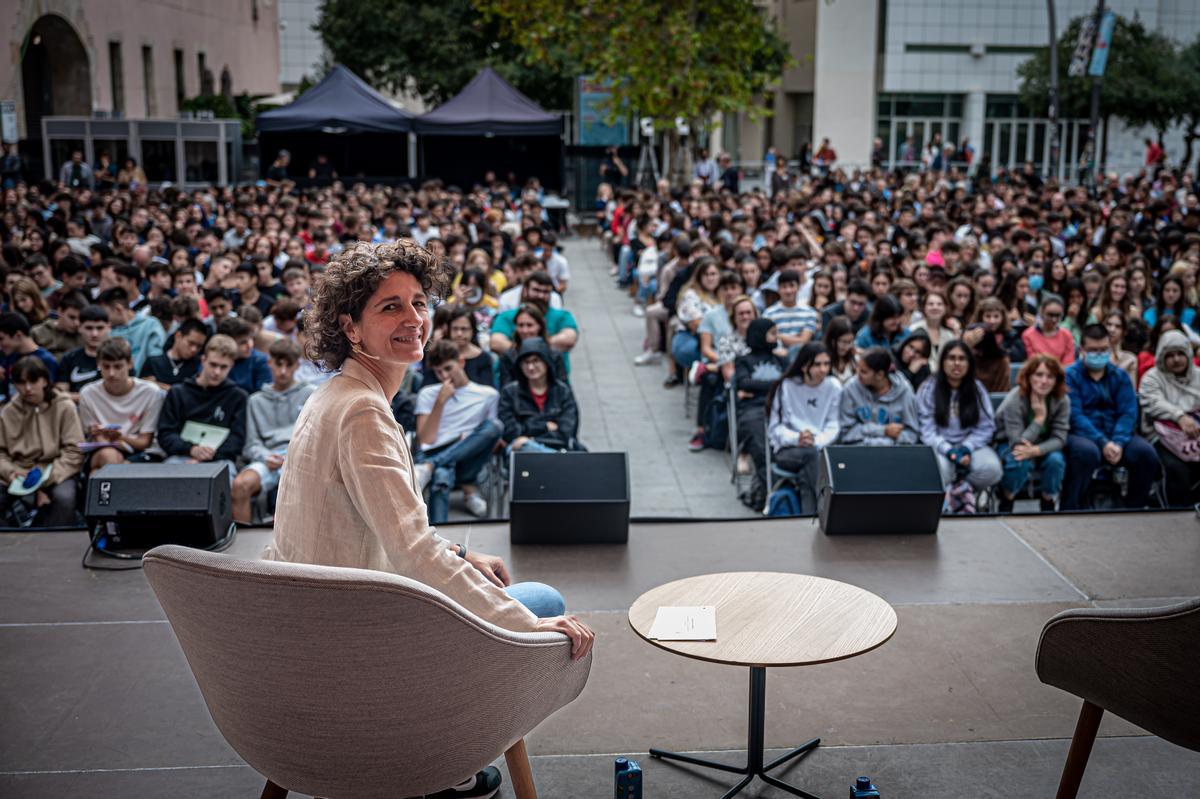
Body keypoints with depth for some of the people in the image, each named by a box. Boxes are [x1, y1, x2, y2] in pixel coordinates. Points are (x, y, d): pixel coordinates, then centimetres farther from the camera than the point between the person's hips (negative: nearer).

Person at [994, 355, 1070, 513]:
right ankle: (1006, 504, -10)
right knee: (1022, 461, -36)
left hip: (1042, 446, 3)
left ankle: (1048, 505, -5)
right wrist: (1039, 417, -32)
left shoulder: (1062, 400, -16)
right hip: (1008, 445, -3)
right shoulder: (1014, 400, -27)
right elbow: (1018, 443, -29)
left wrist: (1035, 450, -37)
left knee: (1056, 459, -30)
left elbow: (1059, 438, -18)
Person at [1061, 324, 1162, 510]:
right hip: (1082, 434, -4)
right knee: (1087, 451, -37)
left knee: (1146, 452, -24)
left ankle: (1135, 508, -4)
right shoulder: (1070, 375, 0)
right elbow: (1075, 416, -11)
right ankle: (1069, 510, -23)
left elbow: (1128, 413, 1)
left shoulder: (1120, 376, 13)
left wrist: (1118, 443, -18)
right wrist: (1103, 443, -23)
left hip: (1116, 434, 4)